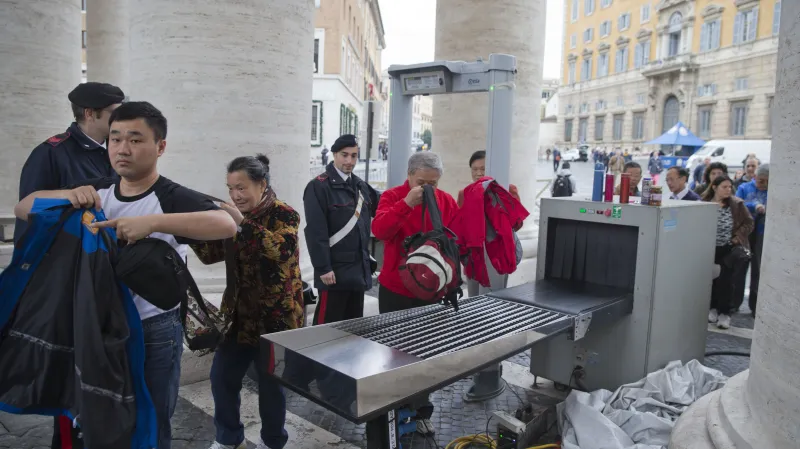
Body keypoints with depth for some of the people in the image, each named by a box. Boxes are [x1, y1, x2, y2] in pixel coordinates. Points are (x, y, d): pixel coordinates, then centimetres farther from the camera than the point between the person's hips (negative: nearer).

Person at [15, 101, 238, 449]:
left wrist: (153, 222, -39)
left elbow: (226, 225, -32)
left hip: (154, 331, -5)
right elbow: (23, 209, 8)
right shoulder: (97, 192, 4)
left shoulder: (172, 198, -15)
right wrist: (65, 196, -13)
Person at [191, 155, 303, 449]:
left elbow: (283, 249, -30)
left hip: (275, 315, -6)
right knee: (222, 376, 10)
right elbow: (210, 255, 9)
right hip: (239, 313, 6)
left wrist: (243, 223, -34)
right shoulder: (233, 216, 8)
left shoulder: (283, 214, -12)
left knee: (270, 382, 7)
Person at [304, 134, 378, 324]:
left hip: (359, 269, 7)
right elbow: (316, 232, -16)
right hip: (334, 270, -7)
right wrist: (323, 268, -18)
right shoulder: (319, 187, -10)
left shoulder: (361, 186, 12)